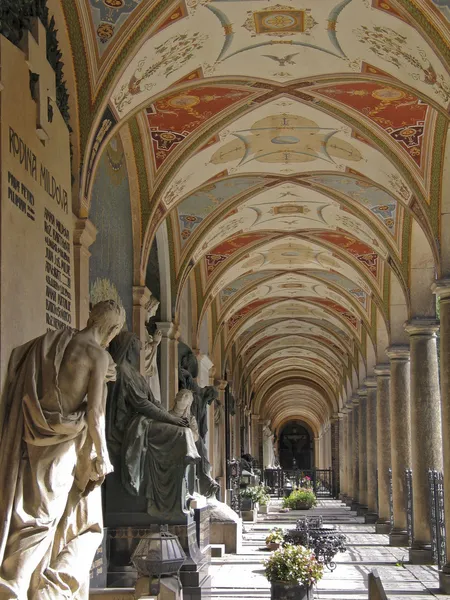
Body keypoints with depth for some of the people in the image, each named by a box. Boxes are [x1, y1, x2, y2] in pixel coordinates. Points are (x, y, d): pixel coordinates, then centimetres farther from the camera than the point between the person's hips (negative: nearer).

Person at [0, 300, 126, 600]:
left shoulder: (52, 342, 6)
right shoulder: (99, 356, -10)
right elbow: (95, 413, -13)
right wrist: (100, 460, -4)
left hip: (37, 448, 5)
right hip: (70, 451, -5)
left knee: (34, 524, 10)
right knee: (85, 528, 9)